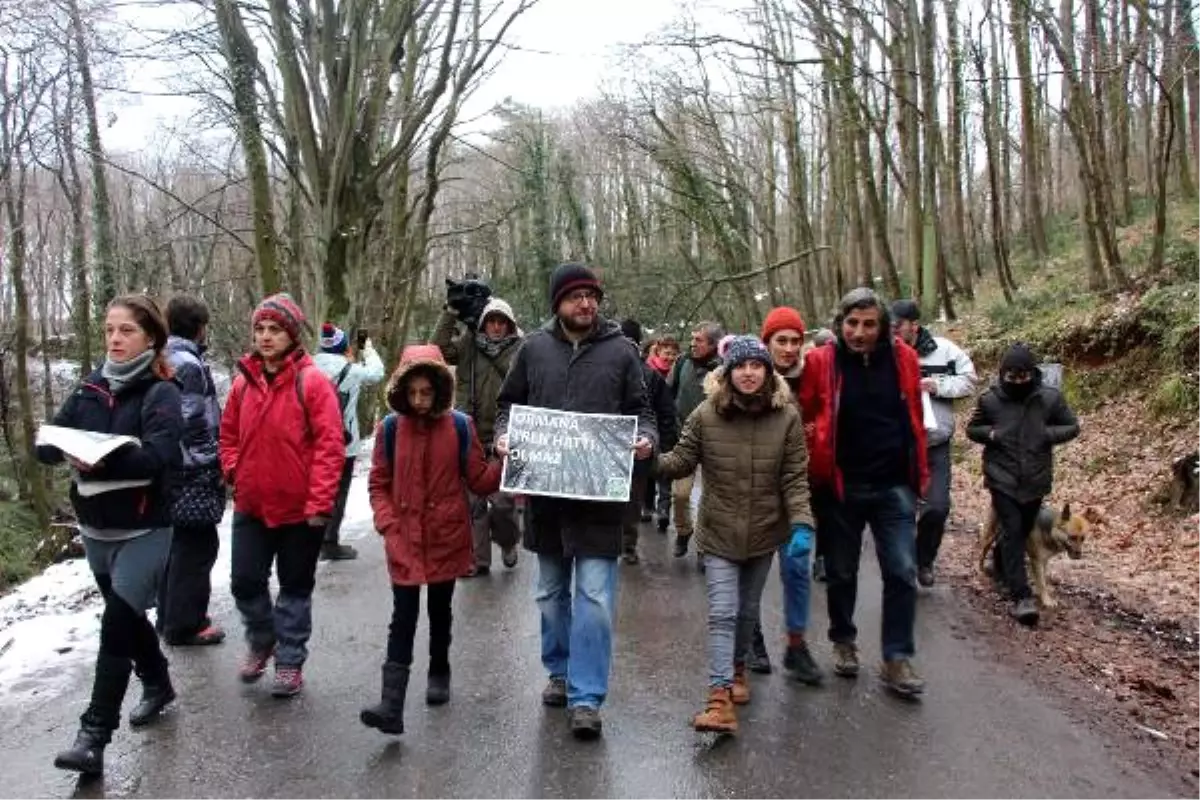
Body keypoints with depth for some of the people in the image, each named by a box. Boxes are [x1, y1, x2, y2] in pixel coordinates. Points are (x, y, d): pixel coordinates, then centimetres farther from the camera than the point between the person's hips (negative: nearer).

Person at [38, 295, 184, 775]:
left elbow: (158, 455, -25)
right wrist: (68, 450, -22)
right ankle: (158, 685, 41)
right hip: (95, 527, 6)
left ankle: (94, 736, 0)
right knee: (129, 617, 20)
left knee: (116, 625, -9)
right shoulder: (90, 389, 6)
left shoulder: (161, 393, -10)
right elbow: (46, 444, 0)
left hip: (143, 530, -6)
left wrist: (102, 460, -37)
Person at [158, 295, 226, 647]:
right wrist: (212, 465, -13)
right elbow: (193, 423, -22)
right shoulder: (189, 364, -17)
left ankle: (171, 617, 29)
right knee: (197, 546, 0)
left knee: (178, 543, 18)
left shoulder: (164, 360, 12)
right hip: (194, 475, -10)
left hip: (170, 472, 10)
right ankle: (185, 625, 7)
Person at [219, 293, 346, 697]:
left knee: (295, 587, 10)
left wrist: (320, 504, -18)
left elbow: (330, 445, -16)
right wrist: (234, 472, 2)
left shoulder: (312, 382, -13)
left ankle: (290, 661, 25)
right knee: (245, 581, 12)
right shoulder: (244, 381, 4)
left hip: (299, 508, -5)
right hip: (251, 505, 5)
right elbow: (229, 434, 17)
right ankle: (261, 640, 39)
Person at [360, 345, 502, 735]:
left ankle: (439, 673, 38)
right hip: (404, 541, 0)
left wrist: (505, 465, -19)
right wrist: (388, 525, -9)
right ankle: (392, 705, -4)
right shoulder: (390, 428, -4)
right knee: (403, 619, -3)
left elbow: (478, 480, -1)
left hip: (446, 539, 0)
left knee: (439, 611, 16)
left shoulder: (459, 426, -5)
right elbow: (379, 484, 3)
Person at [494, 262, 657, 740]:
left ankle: (586, 697, 6)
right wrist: (504, 434, -7)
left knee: (594, 595, -4)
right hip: (545, 489, 3)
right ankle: (559, 672, 35)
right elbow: (509, 403, 13)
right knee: (551, 591, 16)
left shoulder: (621, 350, 2)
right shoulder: (534, 348, 5)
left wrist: (645, 438, -14)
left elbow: (640, 409, 7)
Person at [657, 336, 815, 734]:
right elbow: (682, 461, -4)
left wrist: (801, 524, -19)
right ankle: (720, 698, -7)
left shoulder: (786, 416, -8)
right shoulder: (706, 414, -9)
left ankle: (738, 667, 42)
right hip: (719, 532, -1)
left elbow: (795, 478, -9)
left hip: (764, 532, 2)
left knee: (748, 610, 18)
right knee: (722, 613, -7)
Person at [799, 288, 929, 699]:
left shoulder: (903, 358, -1)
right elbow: (801, 415, -3)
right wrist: (811, 469, -7)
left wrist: (919, 473, 11)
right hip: (840, 487, -1)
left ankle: (897, 659, 12)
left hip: (894, 487, 1)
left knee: (902, 572, -1)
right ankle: (843, 642, 35)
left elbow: (914, 418, 8)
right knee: (841, 573, 13)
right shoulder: (821, 362, -8)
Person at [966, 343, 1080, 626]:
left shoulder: (1051, 398, -3)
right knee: (1013, 532, -10)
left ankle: (1000, 563, 46)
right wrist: (990, 434, -14)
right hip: (1002, 479, -2)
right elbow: (972, 429, 7)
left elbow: (1072, 426, 6)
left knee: (1021, 532, 17)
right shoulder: (990, 400, -5)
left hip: (1035, 480, 3)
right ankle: (1021, 597, -11)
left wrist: (1047, 435, -12)